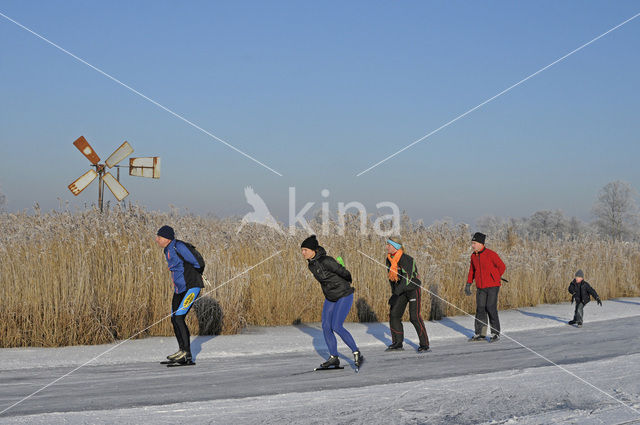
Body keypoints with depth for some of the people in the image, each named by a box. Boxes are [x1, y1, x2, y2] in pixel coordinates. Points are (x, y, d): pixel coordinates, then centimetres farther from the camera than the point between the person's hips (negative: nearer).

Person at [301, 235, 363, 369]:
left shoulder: (325, 261, -27)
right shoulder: (311, 264, 1)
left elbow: (344, 273, -18)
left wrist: (347, 283, 1)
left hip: (345, 295, -8)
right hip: (330, 297, 8)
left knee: (337, 327, -15)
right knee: (326, 327, 2)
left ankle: (356, 353, 0)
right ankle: (334, 358, 14)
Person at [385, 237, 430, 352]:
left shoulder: (406, 259, -25)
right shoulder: (389, 259, -1)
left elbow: (407, 278, -31)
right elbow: (391, 277, 10)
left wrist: (396, 294, -34)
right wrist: (393, 292, 5)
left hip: (413, 288, -8)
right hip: (401, 290, 8)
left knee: (414, 316, -14)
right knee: (394, 314, 3)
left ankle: (424, 344, -4)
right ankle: (397, 343, 14)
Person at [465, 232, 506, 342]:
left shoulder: (490, 254, -12)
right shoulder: (473, 256, 7)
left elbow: (502, 267, -4)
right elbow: (472, 270, 20)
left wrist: (495, 279, 8)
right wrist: (468, 284, 11)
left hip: (492, 286, -6)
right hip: (480, 287, 6)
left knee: (491, 308, -8)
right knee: (480, 309, 4)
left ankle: (496, 333, 2)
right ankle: (480, 334, 10)